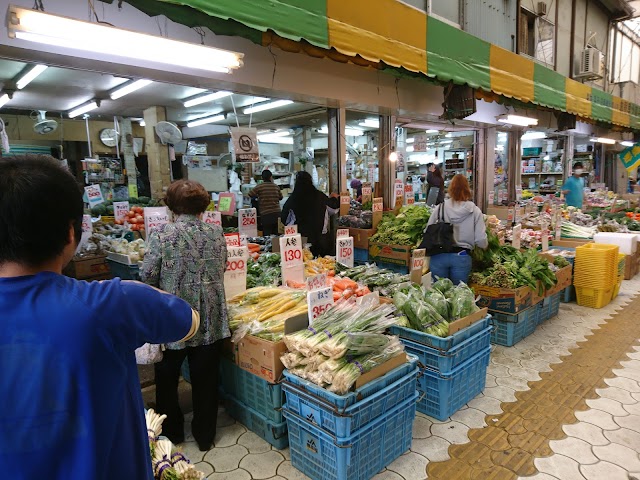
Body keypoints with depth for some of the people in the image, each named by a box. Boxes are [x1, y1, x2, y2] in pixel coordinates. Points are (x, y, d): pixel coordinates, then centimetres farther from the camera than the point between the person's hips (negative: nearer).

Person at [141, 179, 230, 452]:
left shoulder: (162, 234, -12)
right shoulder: (216, 233, -3)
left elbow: (148, 275, -9)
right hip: (210, 319, 2)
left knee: (167, 377, 21)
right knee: (205, 378, 15)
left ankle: (171, 432, 37)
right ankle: (205, 435, 30)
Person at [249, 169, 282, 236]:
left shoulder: (260, 187, -6)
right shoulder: (276, 187, 5)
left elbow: (250, 194, 1)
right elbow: (280, 197, 17)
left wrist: (257, 196, 19)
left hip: (265, 214, -3)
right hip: (277, 213, 3)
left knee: (267, 235, 0)